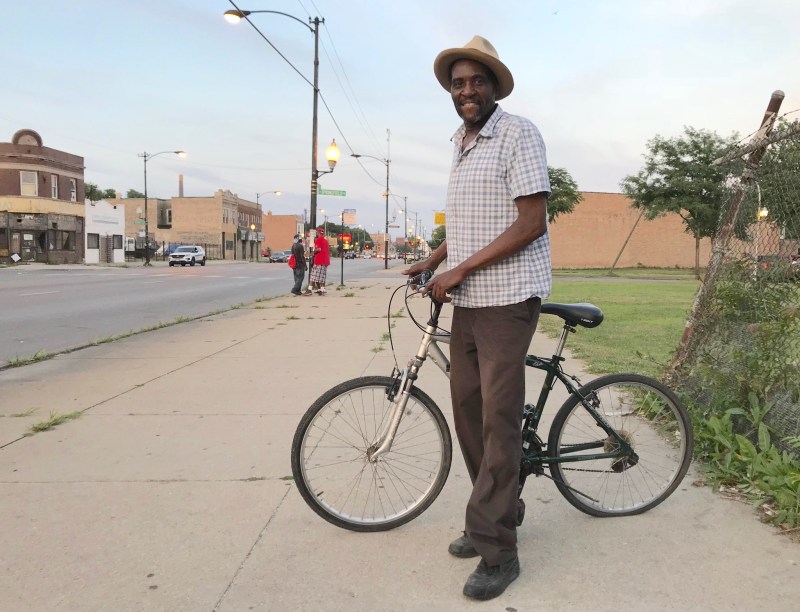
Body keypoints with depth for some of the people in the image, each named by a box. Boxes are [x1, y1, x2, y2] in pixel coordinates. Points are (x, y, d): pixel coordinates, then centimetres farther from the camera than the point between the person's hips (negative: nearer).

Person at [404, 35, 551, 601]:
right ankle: (501, 510, 28)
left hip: (506, 298, -8)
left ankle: (497, 550, 3)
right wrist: (432, 261, 13)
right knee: (467, 410, 11)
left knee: (499, 419, -6)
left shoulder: (518, 134, -9)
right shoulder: (462, 142, 17)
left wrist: (459, 270, -17)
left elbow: (530, 224, -16)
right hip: (466, 300, 8)